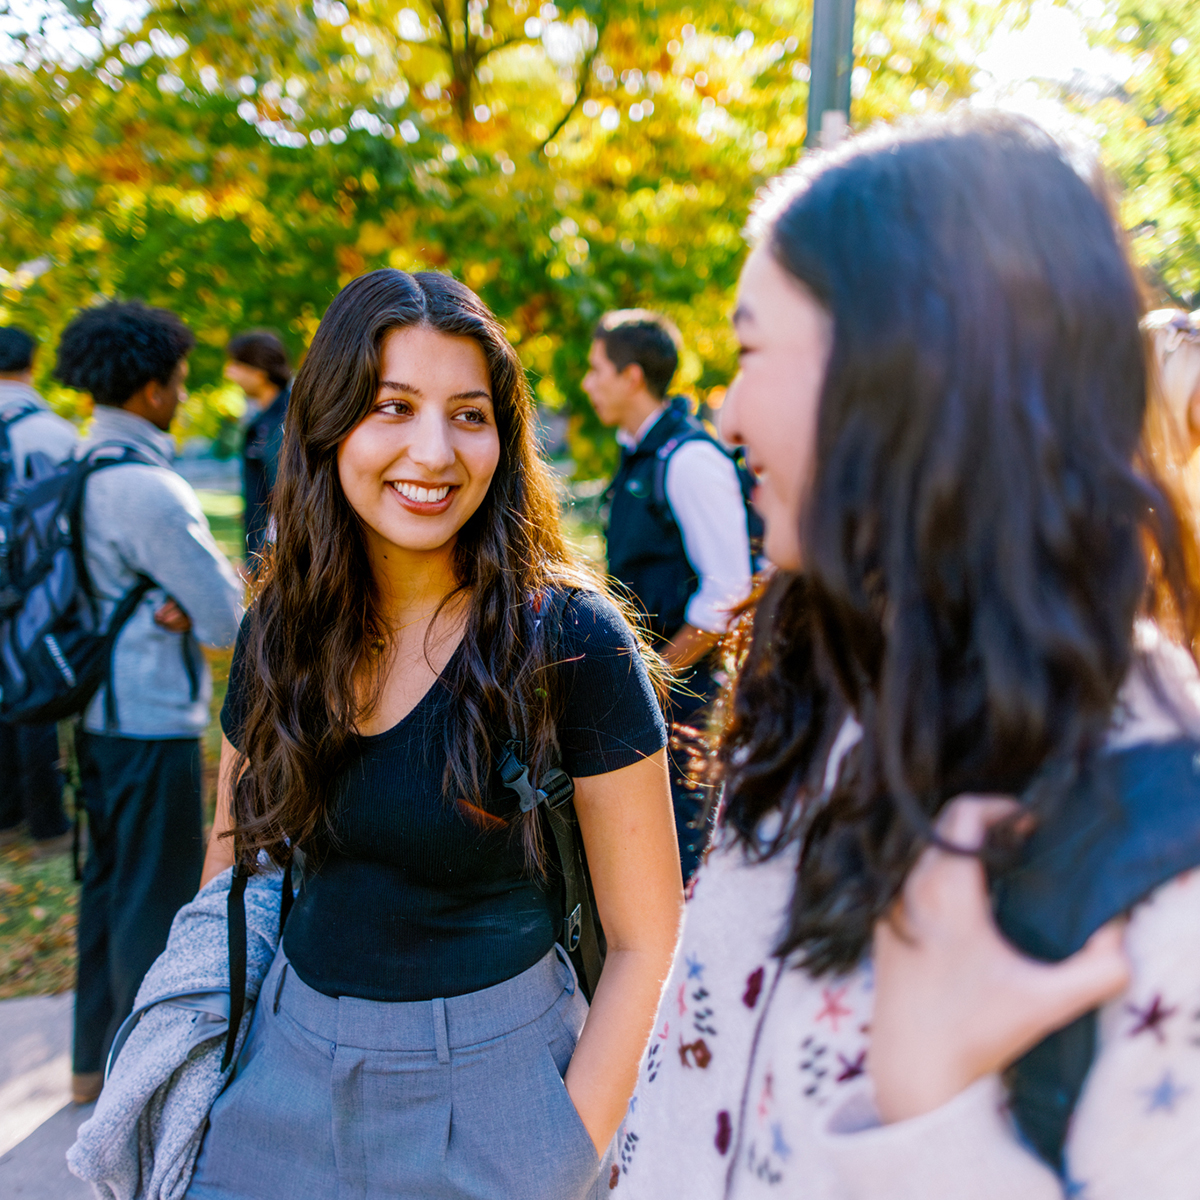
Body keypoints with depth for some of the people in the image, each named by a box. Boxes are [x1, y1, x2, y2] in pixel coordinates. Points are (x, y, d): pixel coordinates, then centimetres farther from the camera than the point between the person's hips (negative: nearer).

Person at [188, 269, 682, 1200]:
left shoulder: (569, 641, -18)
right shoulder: (279, 632, -4)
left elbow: (644, 941, -13)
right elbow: (235, 868, 8)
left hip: (487, 1084, -3)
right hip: (289, 1066, 4)